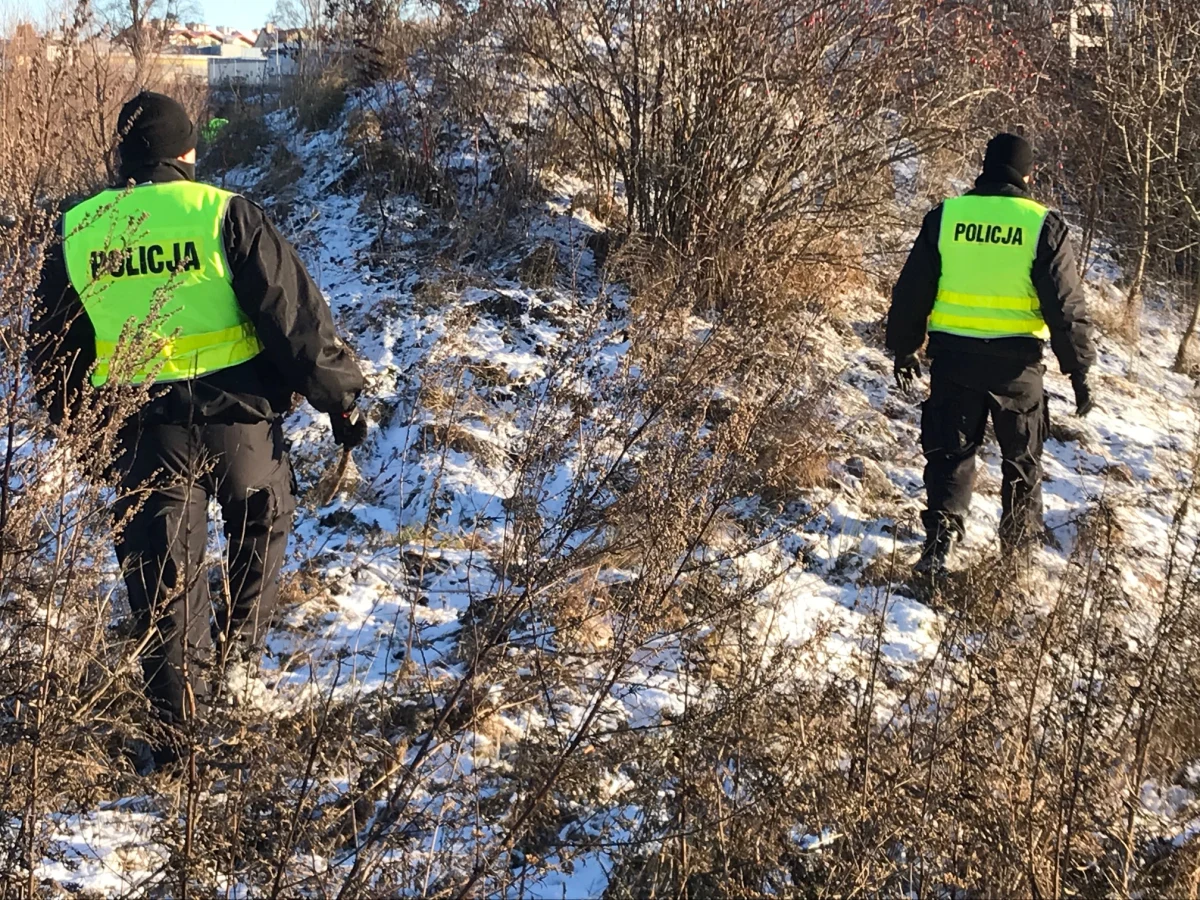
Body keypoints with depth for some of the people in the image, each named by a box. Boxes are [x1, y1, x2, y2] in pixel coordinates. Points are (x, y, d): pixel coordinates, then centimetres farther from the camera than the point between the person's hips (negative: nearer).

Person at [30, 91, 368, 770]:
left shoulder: (76, 231, 2)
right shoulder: (222, 212, -10)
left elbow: (55, 348, 13)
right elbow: (296, 312, -10)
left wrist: (73, 422, 27)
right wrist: (341, 395, -1)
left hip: (144, 428, 2)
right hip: (240, 415, -2)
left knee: (163, 574, 10)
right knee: (261, 526, 26)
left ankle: (183, 725, 15)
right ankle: (240, 652, 29)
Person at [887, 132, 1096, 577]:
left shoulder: (944, 216, -2)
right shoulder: (1043, 225, -7)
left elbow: (911, 291, 3)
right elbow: (1066, 306, -6)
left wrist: (903, 348, 14)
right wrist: (1079, 369, 1)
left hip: (953, 355, 1)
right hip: (1017, 360, -1)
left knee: (951, 450, 11)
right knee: (1022, 453, 18)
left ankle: (940, 537, -2)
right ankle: (1020, 539, 31)